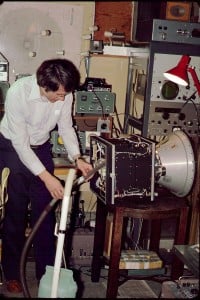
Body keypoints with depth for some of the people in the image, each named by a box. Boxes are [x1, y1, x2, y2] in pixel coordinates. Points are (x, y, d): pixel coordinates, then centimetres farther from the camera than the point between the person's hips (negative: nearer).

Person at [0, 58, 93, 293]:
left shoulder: (64, 94, -18)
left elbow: (66, 127, -2)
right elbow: (20, 143, -29)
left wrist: (77, 158, -16)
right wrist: (46, 177, -33)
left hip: (41, 148, 4)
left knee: (45, 212, 5)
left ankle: (46, 271, 20)